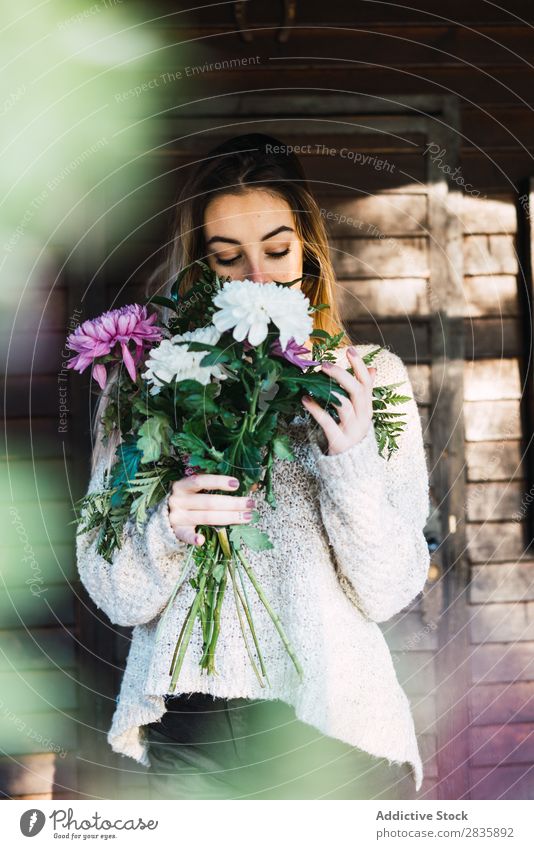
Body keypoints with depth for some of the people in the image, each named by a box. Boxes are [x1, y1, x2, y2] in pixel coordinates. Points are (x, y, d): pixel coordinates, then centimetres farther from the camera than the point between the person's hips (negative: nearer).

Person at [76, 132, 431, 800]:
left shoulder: (372, 377, -1)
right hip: (187, 737, 1)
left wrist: (351, 461, -20)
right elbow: (116, 597, -2)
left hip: (335, 721, 0)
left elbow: (391, 593, -6)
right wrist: (167, 527, -22)